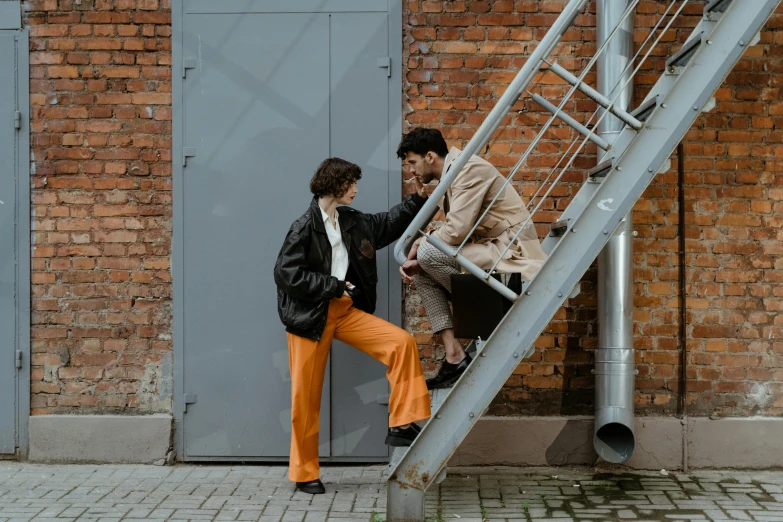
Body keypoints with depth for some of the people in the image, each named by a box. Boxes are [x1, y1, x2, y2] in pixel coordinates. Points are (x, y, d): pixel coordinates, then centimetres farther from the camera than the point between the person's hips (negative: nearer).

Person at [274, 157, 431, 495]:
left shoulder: (353, 222, 8)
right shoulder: (304, 228, -12)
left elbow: (387, 224, 25)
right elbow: (287, 273, -17)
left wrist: (418, 199, 17)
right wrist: (334, 287, -14)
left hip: (346, 311, 6)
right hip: (310, 317, -6)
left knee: (402, 342, -12)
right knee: (306, 396, 1)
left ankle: (401, 426, -7)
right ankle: (304, 473, 16)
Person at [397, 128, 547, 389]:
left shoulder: (469, 169, -14)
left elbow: (457, 230, -23)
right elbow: (454, 233, 15)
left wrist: (423, 243, -5)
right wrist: (417, 261, 1)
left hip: (511, 250, -10)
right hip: (488, 248, 10)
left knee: (428, 253, -22)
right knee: (422, 272, 5)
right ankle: (454, 356, -3)